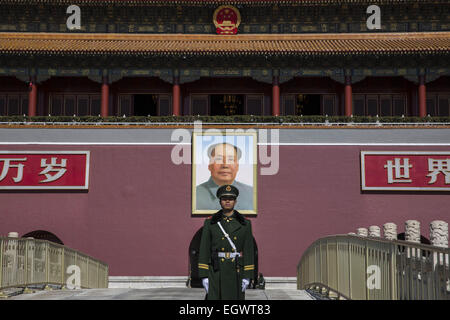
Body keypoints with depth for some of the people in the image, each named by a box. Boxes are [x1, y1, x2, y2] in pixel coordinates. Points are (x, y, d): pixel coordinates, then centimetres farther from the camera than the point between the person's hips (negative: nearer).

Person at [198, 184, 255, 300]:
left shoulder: (245, 223, 3)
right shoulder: (210, 222, 1)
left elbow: (248, 251, 1)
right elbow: (204, 249, -1)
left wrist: (247, 276, -4)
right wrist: (204, 275, -7)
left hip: (236, 271, 1)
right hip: (216, 271, -1)